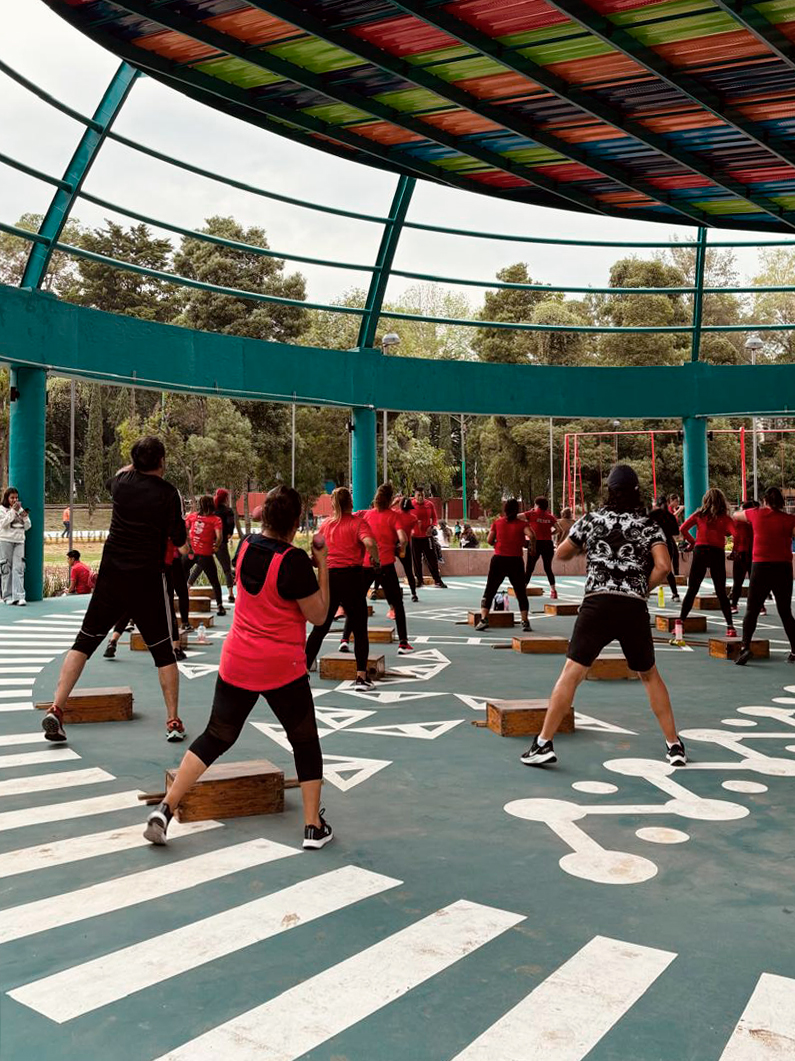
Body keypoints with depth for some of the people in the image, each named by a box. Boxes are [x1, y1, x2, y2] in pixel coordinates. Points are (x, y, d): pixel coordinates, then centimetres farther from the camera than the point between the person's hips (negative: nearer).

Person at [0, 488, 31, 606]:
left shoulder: (20, 509, 17)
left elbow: (27, 527, 16)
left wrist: (25, 517, -3)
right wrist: (13, 511, -15)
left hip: (19, 541, 3)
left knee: (18, 569, -7)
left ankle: (19, 596, -14)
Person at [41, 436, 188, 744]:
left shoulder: (122, 482, 2)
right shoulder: (169, 493, -10)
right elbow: (179, 539, -7)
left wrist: (131, 465, 44)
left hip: (111, 576, 3)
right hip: (148, 579, -3)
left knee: (84, 642, 9)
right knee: (163, 651, 8)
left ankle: (55, 710, 1)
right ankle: (173, 721, 10)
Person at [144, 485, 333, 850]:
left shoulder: (246, 546, 1)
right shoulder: (295, 561, -18)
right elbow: (318, 615, -10)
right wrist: (323, 565, -6)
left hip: (237, 663, 5)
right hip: (283, 669, -5)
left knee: (215, 738, 15)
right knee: (306, 742, 13)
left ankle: (165, 809, 6)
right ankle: (314, 827, 15)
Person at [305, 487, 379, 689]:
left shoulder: (326, 524, 10)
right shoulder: (357, 522, -4)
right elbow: (370, 543, -20)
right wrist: (376, 559, -4)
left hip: (328, 577, 4)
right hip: (350, 577, -4)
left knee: (320, 628, 13)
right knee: (360, 630, 6)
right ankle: (361, 676, 1)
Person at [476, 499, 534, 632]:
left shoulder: (497, 523, 4)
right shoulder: (522, 523, -1)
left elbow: (489, 540, 1)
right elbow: (530, 535, -17)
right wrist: (529, 544, 2)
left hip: (498, 559, 1)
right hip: (516, 561, -1)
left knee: (489, 591, 7)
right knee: (521, 592, 11)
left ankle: (484, 619, -3)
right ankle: (525, 621, 7)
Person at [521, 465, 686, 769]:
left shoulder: (591, 520, 8)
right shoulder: (648, 526, 7)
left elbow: (561, 554, 18)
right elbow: (663, 566, -6)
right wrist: (642, 588, 9)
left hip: (598, 604, -1)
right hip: (634, 609, 1)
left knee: (571, 673, 1)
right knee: (649, 675, 19)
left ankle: (543, 744, -1)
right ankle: (674, 745, 21)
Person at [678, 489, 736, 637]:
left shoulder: (699, 514, 6)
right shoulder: (724, 517, 2)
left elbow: (682, 529, -1)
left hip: (700, 552, 1)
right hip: (717, 554, -1)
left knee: (691, 590, 8)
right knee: (721, 592, 5)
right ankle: (730, 627, -1)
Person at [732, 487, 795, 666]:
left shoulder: (756, 514, 3)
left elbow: (736, 515, 22)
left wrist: (746, 511, 42)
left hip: (761, 567, -1)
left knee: (751, 611, 4)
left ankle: (746, 647, -11)